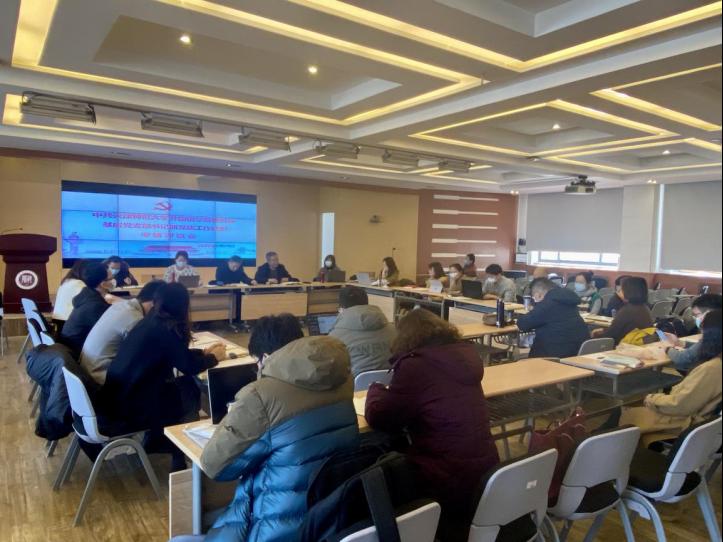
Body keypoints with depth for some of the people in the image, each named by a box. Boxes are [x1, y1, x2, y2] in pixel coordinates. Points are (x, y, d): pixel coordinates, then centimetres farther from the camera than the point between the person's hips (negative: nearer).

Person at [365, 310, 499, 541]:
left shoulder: (415, 366, -17)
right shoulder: (465, 355, 4)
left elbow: (378, 418, -10)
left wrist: (376, 389, 9)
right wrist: (393, 392, 16)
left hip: (448, 489, -7)